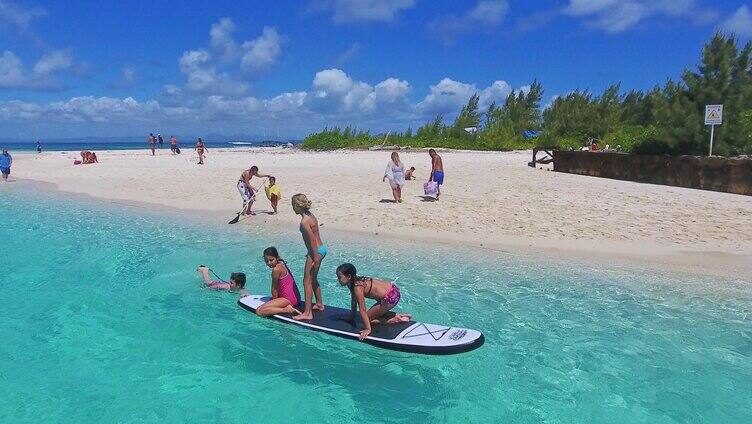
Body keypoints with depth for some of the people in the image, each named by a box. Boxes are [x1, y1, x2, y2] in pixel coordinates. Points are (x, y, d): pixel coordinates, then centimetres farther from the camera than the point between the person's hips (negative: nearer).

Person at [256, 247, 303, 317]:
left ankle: (286, 310, -18)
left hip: (288, 299, -10)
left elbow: (274, 289, -4)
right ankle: (287, 307, 11)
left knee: (259, 311, -17)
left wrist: (274, 299, 10)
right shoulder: (282, 265, 14)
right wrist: (274, 299, 19)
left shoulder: (276, 269, -14)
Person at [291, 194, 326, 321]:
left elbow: (312, 240, -22)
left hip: (316, 251, -10)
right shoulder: (311, 216, 9)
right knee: (313, 279, 23)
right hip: (322, 249, 10)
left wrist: (315, 258, -20)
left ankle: (307, 313, -1)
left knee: (307, 281, -3)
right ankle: (319, 304, 37)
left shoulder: (304, 221, -19)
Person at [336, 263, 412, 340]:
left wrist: (368, 329, -17)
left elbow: (362, 310, -19)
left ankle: (395, 319, -1)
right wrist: (352, 318, 25)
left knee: (368, 319, 1)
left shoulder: (357, 287, -20)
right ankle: (398, 315, 19)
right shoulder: (354, 281, 5)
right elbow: (354, 301, 18)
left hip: (391, 297, -10)